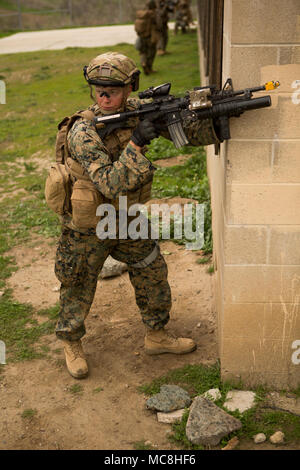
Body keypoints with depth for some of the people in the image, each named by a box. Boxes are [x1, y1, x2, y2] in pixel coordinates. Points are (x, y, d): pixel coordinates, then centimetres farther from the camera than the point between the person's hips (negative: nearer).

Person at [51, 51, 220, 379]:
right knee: (79, 288, 11)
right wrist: (136, 144, -42)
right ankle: (71, 344, 37)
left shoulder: (138, 111, -10)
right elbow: (110, 185, -36)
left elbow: (187, 131, -7)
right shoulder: (83, 132, -28)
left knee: (154, 275, 13)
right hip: (88, 226, -5)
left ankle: (156, 336, 35)